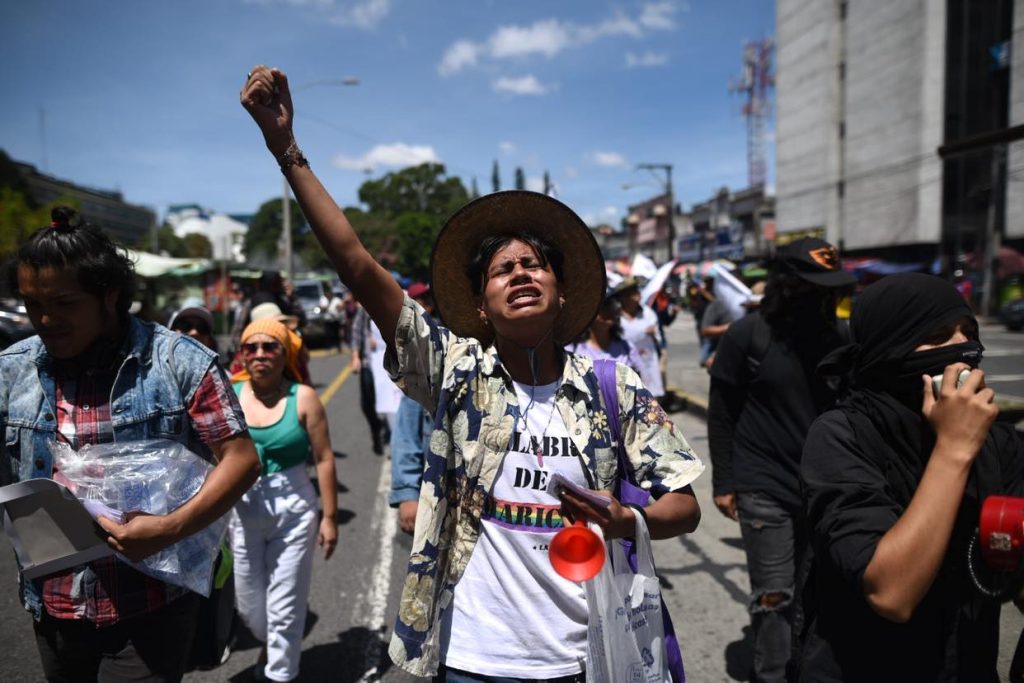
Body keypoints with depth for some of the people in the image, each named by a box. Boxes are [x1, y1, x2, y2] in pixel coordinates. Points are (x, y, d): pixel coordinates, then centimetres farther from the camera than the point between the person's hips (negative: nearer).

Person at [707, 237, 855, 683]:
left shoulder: (839, 336, 3)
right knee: (773, 595, 3)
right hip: (765, 490, -4)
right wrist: (723, 482, -6)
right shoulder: (747, 335, -8)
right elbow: (721, 414, -5)